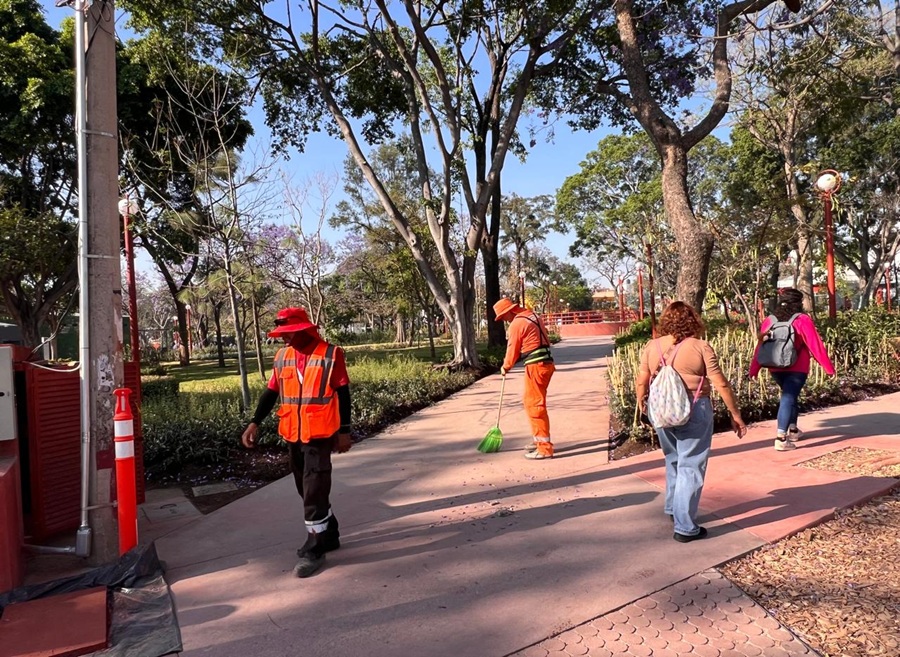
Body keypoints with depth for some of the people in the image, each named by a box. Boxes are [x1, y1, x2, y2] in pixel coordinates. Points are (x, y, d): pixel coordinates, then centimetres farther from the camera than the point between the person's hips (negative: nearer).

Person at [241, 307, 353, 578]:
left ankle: (315, 550, 8)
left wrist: (344, 431, -5)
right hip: (292, 434, 6)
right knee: (308, 489, 16)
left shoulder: (330, 354, -9)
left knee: (314, 490, -5)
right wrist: (255, 422, 1)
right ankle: (329, 534, 34)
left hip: (320, 433, -6)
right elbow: (271, 392, 9)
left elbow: (342, 394, -5)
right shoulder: (282, 356, 5)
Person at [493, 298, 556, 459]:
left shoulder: (517, 323, -11)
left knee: (535, 405, -6)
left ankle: (544, 448, -4)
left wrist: (505, 367, 10)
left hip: (536, 366, -10)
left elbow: (513, 349, -5)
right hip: (545, 362, 10)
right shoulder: (532, 315, 16)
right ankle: (538, 439, 28)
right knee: (530, 401, 19)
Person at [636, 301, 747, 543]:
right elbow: (721, 384, -9)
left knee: (673, 462, 23)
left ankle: (672, 508, 38)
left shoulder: (652, 346, 1)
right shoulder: (700, 347, -8)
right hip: (694, 412, -4)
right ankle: (685, 528, 8)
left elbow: (641, 382, 2)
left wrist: (641, 403, 21)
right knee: (690, 468, 3)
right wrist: (735, 414, 0)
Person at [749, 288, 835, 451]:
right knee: (788, 399, -7)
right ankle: (781, 438, -14)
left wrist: (754, 370, 7)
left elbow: (760, 346, 4)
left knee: (789, 397, 24)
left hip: (775, 368, 5)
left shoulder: (769, 320, 4)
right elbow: (816, 345, -6)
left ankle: (793, 430, 35)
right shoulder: (802, 320, -7)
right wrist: (829, 367, 1)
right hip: (796, 369, -5)